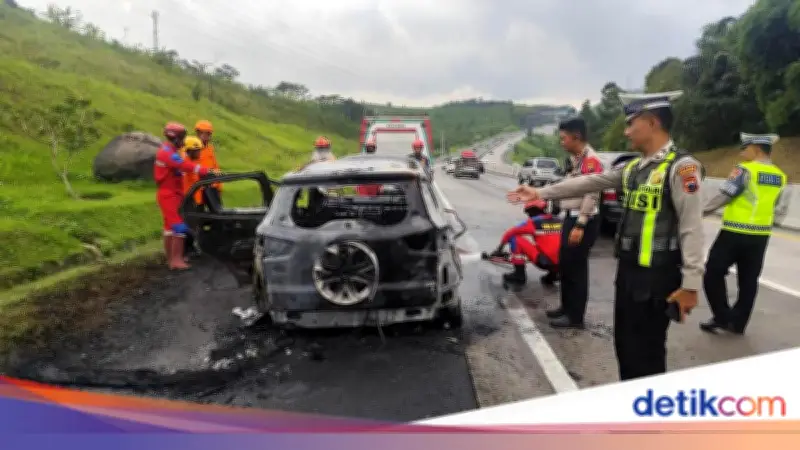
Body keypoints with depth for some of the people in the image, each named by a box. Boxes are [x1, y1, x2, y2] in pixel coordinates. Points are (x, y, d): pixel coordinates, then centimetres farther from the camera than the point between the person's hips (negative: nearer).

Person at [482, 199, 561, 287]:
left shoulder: (533, 222, 2)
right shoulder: (559, 222, 13)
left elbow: (509, 233, 10)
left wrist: (500, 248, 24)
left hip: (543, 261, -6)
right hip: (562, 264, 6)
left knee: (515, 237, 3)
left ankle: (519, 275, 5)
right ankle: (552, 276, 23)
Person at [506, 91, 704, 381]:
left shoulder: (680, 166, -14)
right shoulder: (633, 167, 12)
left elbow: (692, 228, -17)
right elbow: (590, 183, 15)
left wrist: (690, 284, -20)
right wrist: (541, 193, 14)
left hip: (657, 275, -9)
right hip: (628, 269, 9)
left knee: (646, 352, 1)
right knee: (625, 345, 18)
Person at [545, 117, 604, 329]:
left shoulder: (591, 160, -17)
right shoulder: (575, 159, 14)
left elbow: (591, 195, -23)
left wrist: (580, 225, -24)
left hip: (583, 221, -10)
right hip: (571, 217, 10)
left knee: (576, 268, -3)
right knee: (565, 264, 17)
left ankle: (575, 316, 7)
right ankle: (567, 306, 30)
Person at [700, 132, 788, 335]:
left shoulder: (745, 170, -12)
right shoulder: (780, 177, 9)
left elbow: (723, 195, -14)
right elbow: (780, 211, 13)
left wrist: (702, 211, -2)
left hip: (735, 233, -7)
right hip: (761, 236, 7)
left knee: (713, 273, 5)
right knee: (749, 280, 12)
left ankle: (722, 317, 5)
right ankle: (738, 323, 20)